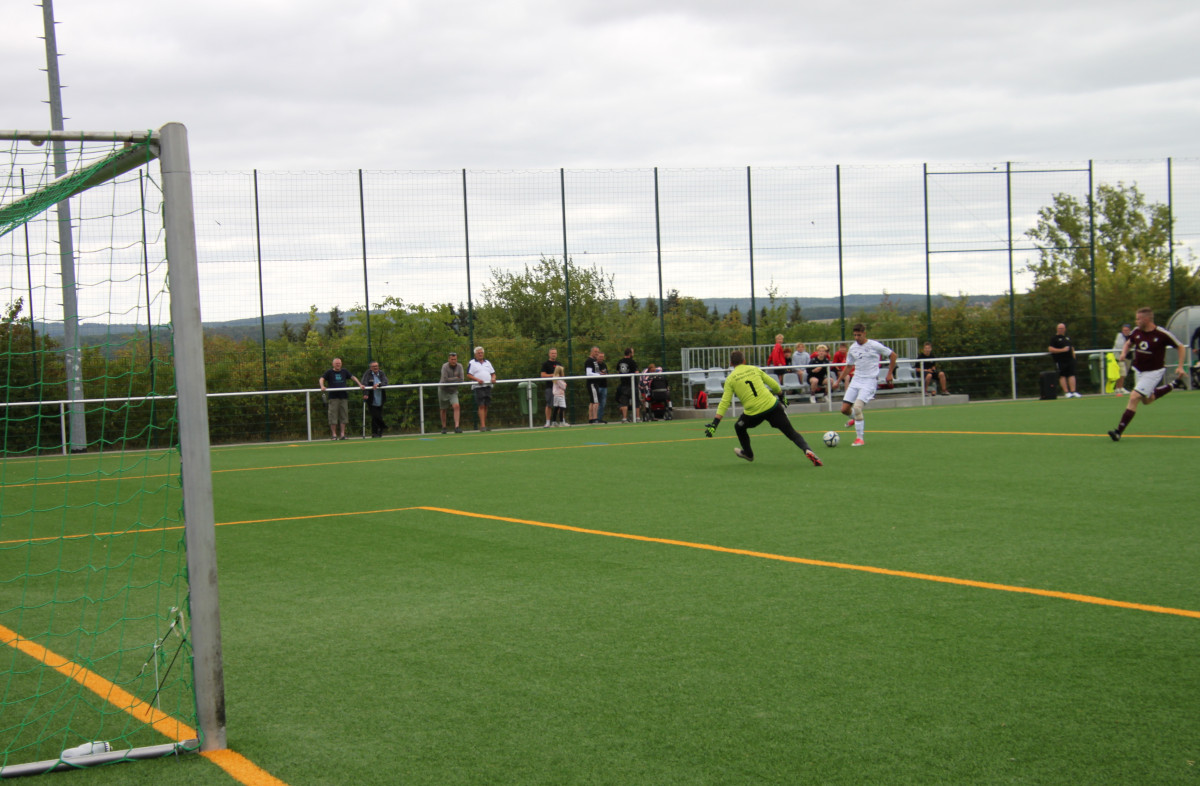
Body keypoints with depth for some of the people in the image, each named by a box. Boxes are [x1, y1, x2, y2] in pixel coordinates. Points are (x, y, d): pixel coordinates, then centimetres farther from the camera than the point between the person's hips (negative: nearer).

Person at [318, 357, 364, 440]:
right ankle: (334, 435, -1)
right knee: (333, 416, -5)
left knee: (343, 416, 2)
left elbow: (353, 377, 19)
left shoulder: (344, 372, 15)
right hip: (333, 397, -3)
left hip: (344, 396, 3)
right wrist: (322, 386, -25)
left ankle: (342, 434, 6)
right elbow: (321, 378, -6)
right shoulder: (329, 372, 5)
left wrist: (360, 385, 8)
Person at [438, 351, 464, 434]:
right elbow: (445, 380, -25)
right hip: (443, 390, -2)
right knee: (443, 409, 9)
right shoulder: (445, 366, -17)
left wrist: (450, 380, -16)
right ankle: (444, 427, 26)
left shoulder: (459, 366, -6)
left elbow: (462, 380, -14)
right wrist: (456, 378, -16)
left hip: (453, 391, 2)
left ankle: (457, 427, -20)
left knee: (456, 407, -17)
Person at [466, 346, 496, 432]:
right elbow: (468, 375, -4)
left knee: (486, 406, 5)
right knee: (481, 406, -13)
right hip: (478, 387, -5)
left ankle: (485, 426, 9)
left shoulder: (487, 362, 21)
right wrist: (477, 379, -19)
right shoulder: (472, 363, 4)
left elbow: (493, 373, 22)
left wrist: (493, 378, -1)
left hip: (488, 386, 5)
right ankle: (482, 426, -17)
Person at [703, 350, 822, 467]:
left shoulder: (730, 379, 4)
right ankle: (807, 450, -18)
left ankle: (748, 454, 48)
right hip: (772, 405, 1)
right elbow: (774, 385, 13)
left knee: (739, 428, 30)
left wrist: (714, 424, -3)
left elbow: (724, 403, -3)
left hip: (753, 413, -1)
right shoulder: (754, 369, 10)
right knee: (792, 433, 7)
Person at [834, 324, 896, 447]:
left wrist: (890, 374, 3)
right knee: (844, 409, 0)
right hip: (856, 380, 6)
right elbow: (849, 366, 22)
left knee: (857, 407, -23)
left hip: (869, 381, -6)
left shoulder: (874, 345, -6)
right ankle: (856, 418, 36)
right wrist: (839, 381, 17)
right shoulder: (853, 348, 9)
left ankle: (859, 438, -13)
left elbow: (893, 355, 4)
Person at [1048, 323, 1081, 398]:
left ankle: (1073, 391, -4)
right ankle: (1066, 392, -2)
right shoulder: (1054, 338, -1)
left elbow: (1072, 347, 29)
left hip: (1070, 359, 5)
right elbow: (1051, 349, -11)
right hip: (1060, 360, -5)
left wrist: (1073, 356, 18)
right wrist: (1062, 350, -16)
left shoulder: (1068, 337, 19)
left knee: (1071, 375, -3)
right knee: (1062, 376, -5)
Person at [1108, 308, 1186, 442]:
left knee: (1134, 398, -18)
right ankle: (1174, 385, 39)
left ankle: (1119, 431, -17)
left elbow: (1180, 347, -5)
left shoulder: (1162, 334, -19)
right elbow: (1129, 343, 18)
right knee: (1147, 400, 21)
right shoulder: (1136, 332, -4)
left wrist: (1180, 367, -11)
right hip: (1139, 370, 7)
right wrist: (1123, 353, -3)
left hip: (1153, 372, -7)